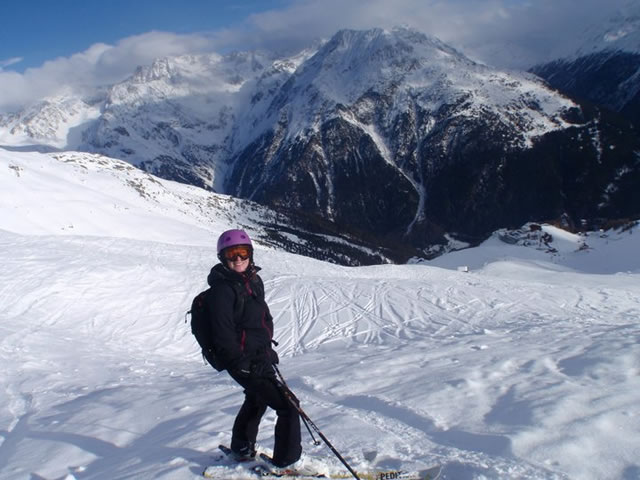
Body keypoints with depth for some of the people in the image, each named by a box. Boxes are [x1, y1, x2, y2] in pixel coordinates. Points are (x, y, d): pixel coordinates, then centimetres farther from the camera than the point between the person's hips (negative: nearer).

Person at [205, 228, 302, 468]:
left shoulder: (253, 279, 8)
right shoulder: (223, 289, -18)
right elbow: (224, 333, -21)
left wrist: (268, 349, 21)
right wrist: (240, 364, -24)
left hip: (260, 356, 10)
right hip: (246, 363, -10)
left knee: (256, 402, 30)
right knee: (287, 406, -10)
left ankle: (242, 449, 49)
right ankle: (286, 461, 3)